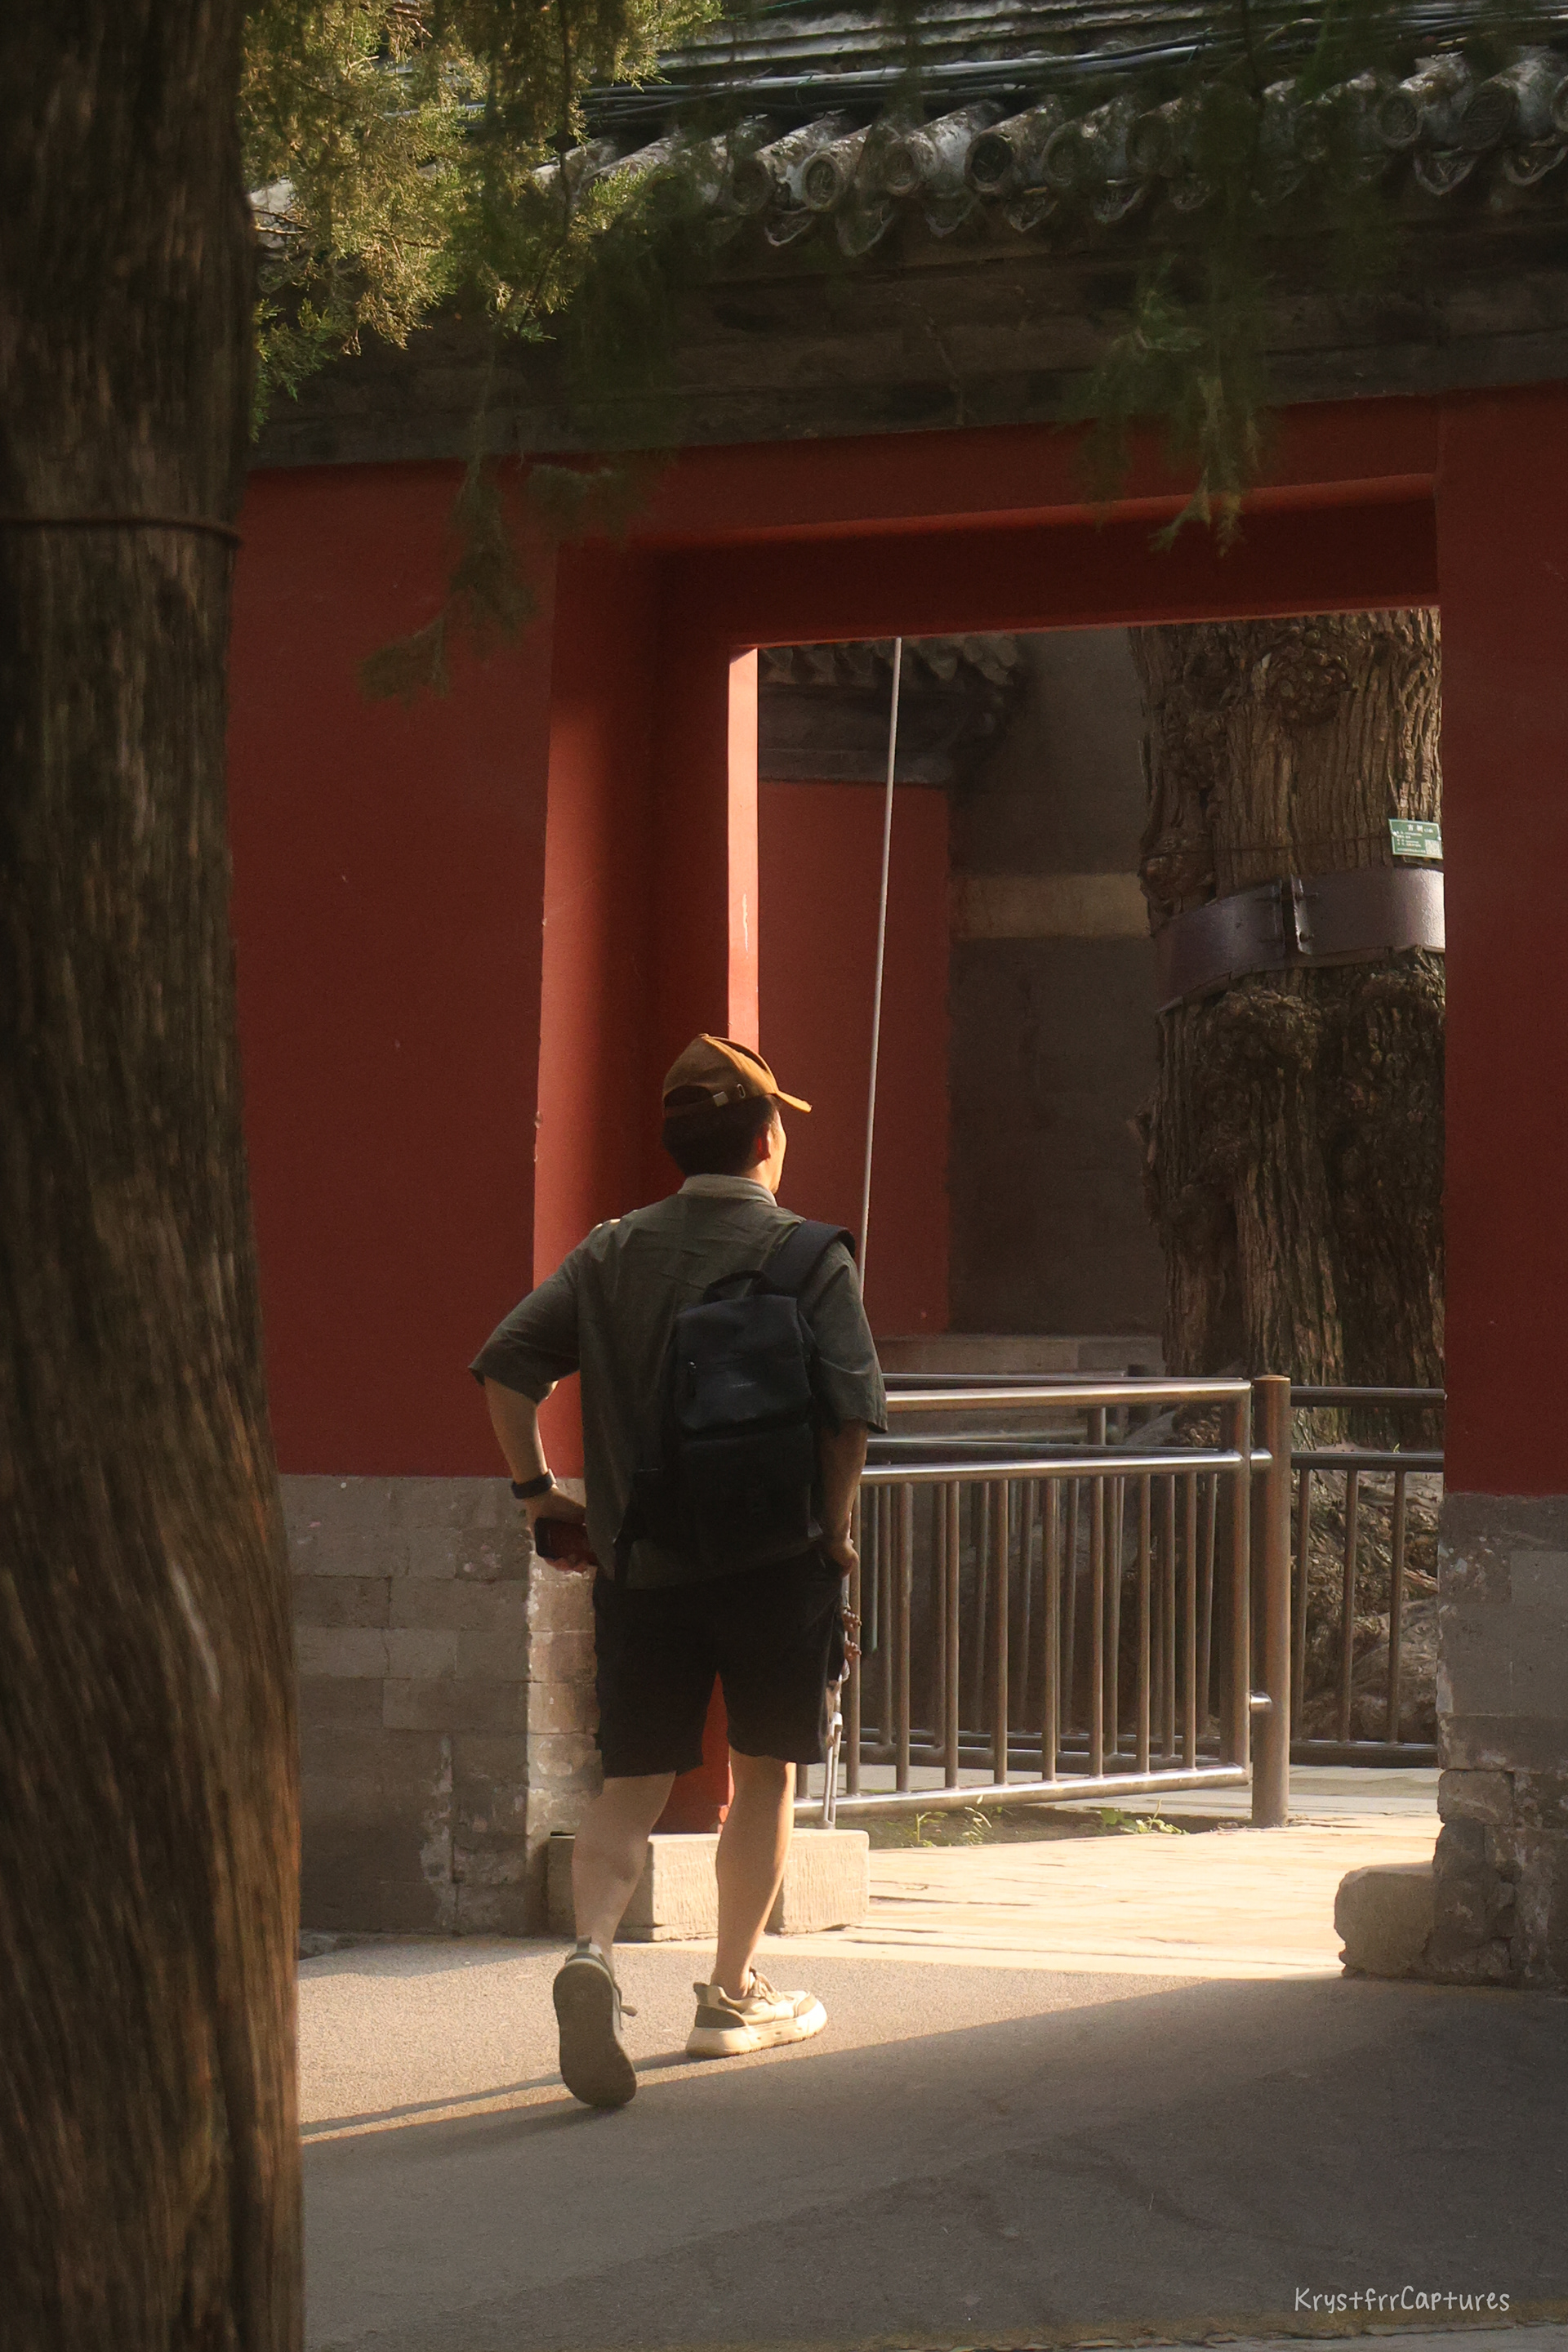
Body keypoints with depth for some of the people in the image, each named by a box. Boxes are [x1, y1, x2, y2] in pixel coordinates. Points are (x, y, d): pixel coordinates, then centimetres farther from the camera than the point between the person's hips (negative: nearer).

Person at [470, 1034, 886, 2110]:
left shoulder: (613, 1253, 4)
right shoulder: (811, 1256, -5)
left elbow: (507, 1363, -3)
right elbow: (852, 1405, -15)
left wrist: (536, 1487, 7)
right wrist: (835, 1527, -2)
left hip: (642, 1564, 2)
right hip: (774, 1558, -2)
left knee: (633, 1779, 7)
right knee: (766, 1770, 15)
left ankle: (594, 1951, -19)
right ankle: (734, 1996, 23)